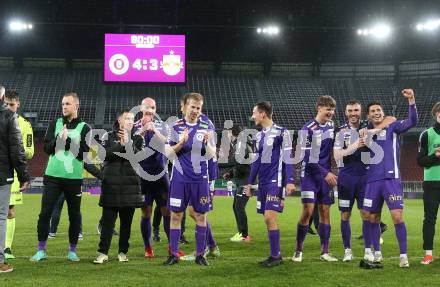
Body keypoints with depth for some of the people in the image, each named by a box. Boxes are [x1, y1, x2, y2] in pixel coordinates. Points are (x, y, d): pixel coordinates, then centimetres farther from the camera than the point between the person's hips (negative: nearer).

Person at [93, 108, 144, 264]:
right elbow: (106, 154, -9)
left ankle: (123, 252, 15)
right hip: (111, 184, -2)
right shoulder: (109, 136, 8)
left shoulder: (137, 139, 11)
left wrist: (128, 143, -14)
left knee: (126, 221, 5)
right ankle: (103, 252, 1)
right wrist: (121, 145, -16)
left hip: (130, 185, 2)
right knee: (108, 220, -4)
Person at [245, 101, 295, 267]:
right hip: (263, 183, 7)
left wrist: (290, 181, -14)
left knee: (270, 217, -13)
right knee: (268, 219, 7)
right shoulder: (258, 136, 16)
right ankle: (276, 255, 14)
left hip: (276, 181, -7)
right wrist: (249, 183, 20)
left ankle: (275, 256, -5)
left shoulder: (281, 133, -6)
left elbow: (288, 158, -8)